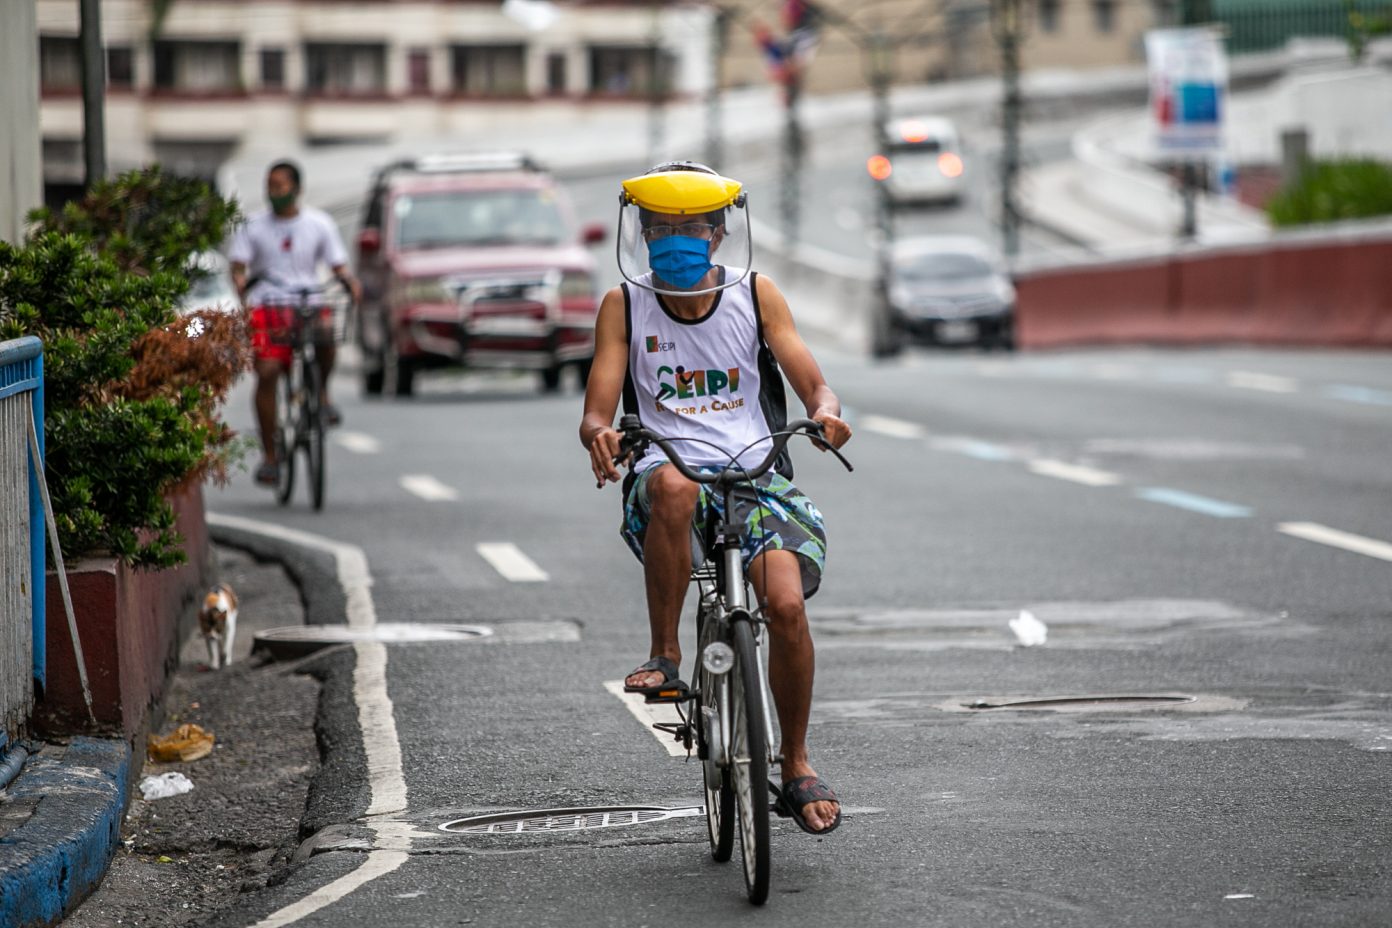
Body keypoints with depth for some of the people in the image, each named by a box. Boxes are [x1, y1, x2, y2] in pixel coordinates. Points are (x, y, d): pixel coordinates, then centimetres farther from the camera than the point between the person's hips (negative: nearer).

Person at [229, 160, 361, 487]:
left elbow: (338, 265, 5)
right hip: (267, 304, 0)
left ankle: (322, 394, -9)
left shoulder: (319, 224, 7)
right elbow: (238, 267, -2)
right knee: (267, 372, -15)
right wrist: (243, 295, -23)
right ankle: (269, 456, -6)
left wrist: (351, 283, -17)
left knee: (325, 330, -35)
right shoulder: (253, 227, 6)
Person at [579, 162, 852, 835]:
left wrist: (825, 411, -21)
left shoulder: (755, 295, 8)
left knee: (786, 602, -23)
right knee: (673, 487, -40)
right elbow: (595, 413, 1)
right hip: (669, 467, -1)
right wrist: (599, 435, -24)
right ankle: (664, 653, -22)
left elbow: (812, 383, 4)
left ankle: (797, 765, -1)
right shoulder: (624, 307, 6)